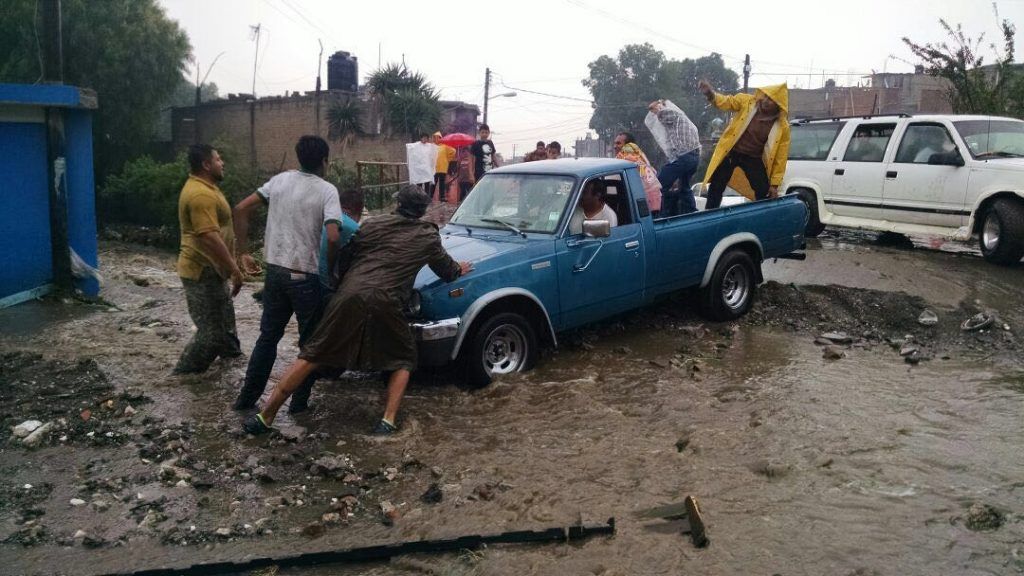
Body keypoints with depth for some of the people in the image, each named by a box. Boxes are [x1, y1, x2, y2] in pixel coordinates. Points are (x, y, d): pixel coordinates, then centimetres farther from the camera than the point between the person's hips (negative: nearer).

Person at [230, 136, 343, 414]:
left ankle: (247, 397, 23)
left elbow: (241, 210, 4)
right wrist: (330, 266, -5)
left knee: (268, 336, 19)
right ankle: (299, 403, 16)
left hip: (275, 271, 5)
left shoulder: (280, 180, 6)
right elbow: (333, 236, -23)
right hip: (306, 277, -5)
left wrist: (243, 252, 9)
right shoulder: (327, 190, -10)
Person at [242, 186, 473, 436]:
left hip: (349, 296, 2)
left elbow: (347, 254, 20)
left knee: (311, 356, 8)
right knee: (403, 360, 21)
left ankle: (265, 416, 9)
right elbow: (446, 270, 31)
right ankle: (388, 420, 5)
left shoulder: (373, 223, 20)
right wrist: (460, 269, 53)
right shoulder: (428, 236, 18)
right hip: (384, 303, -2)